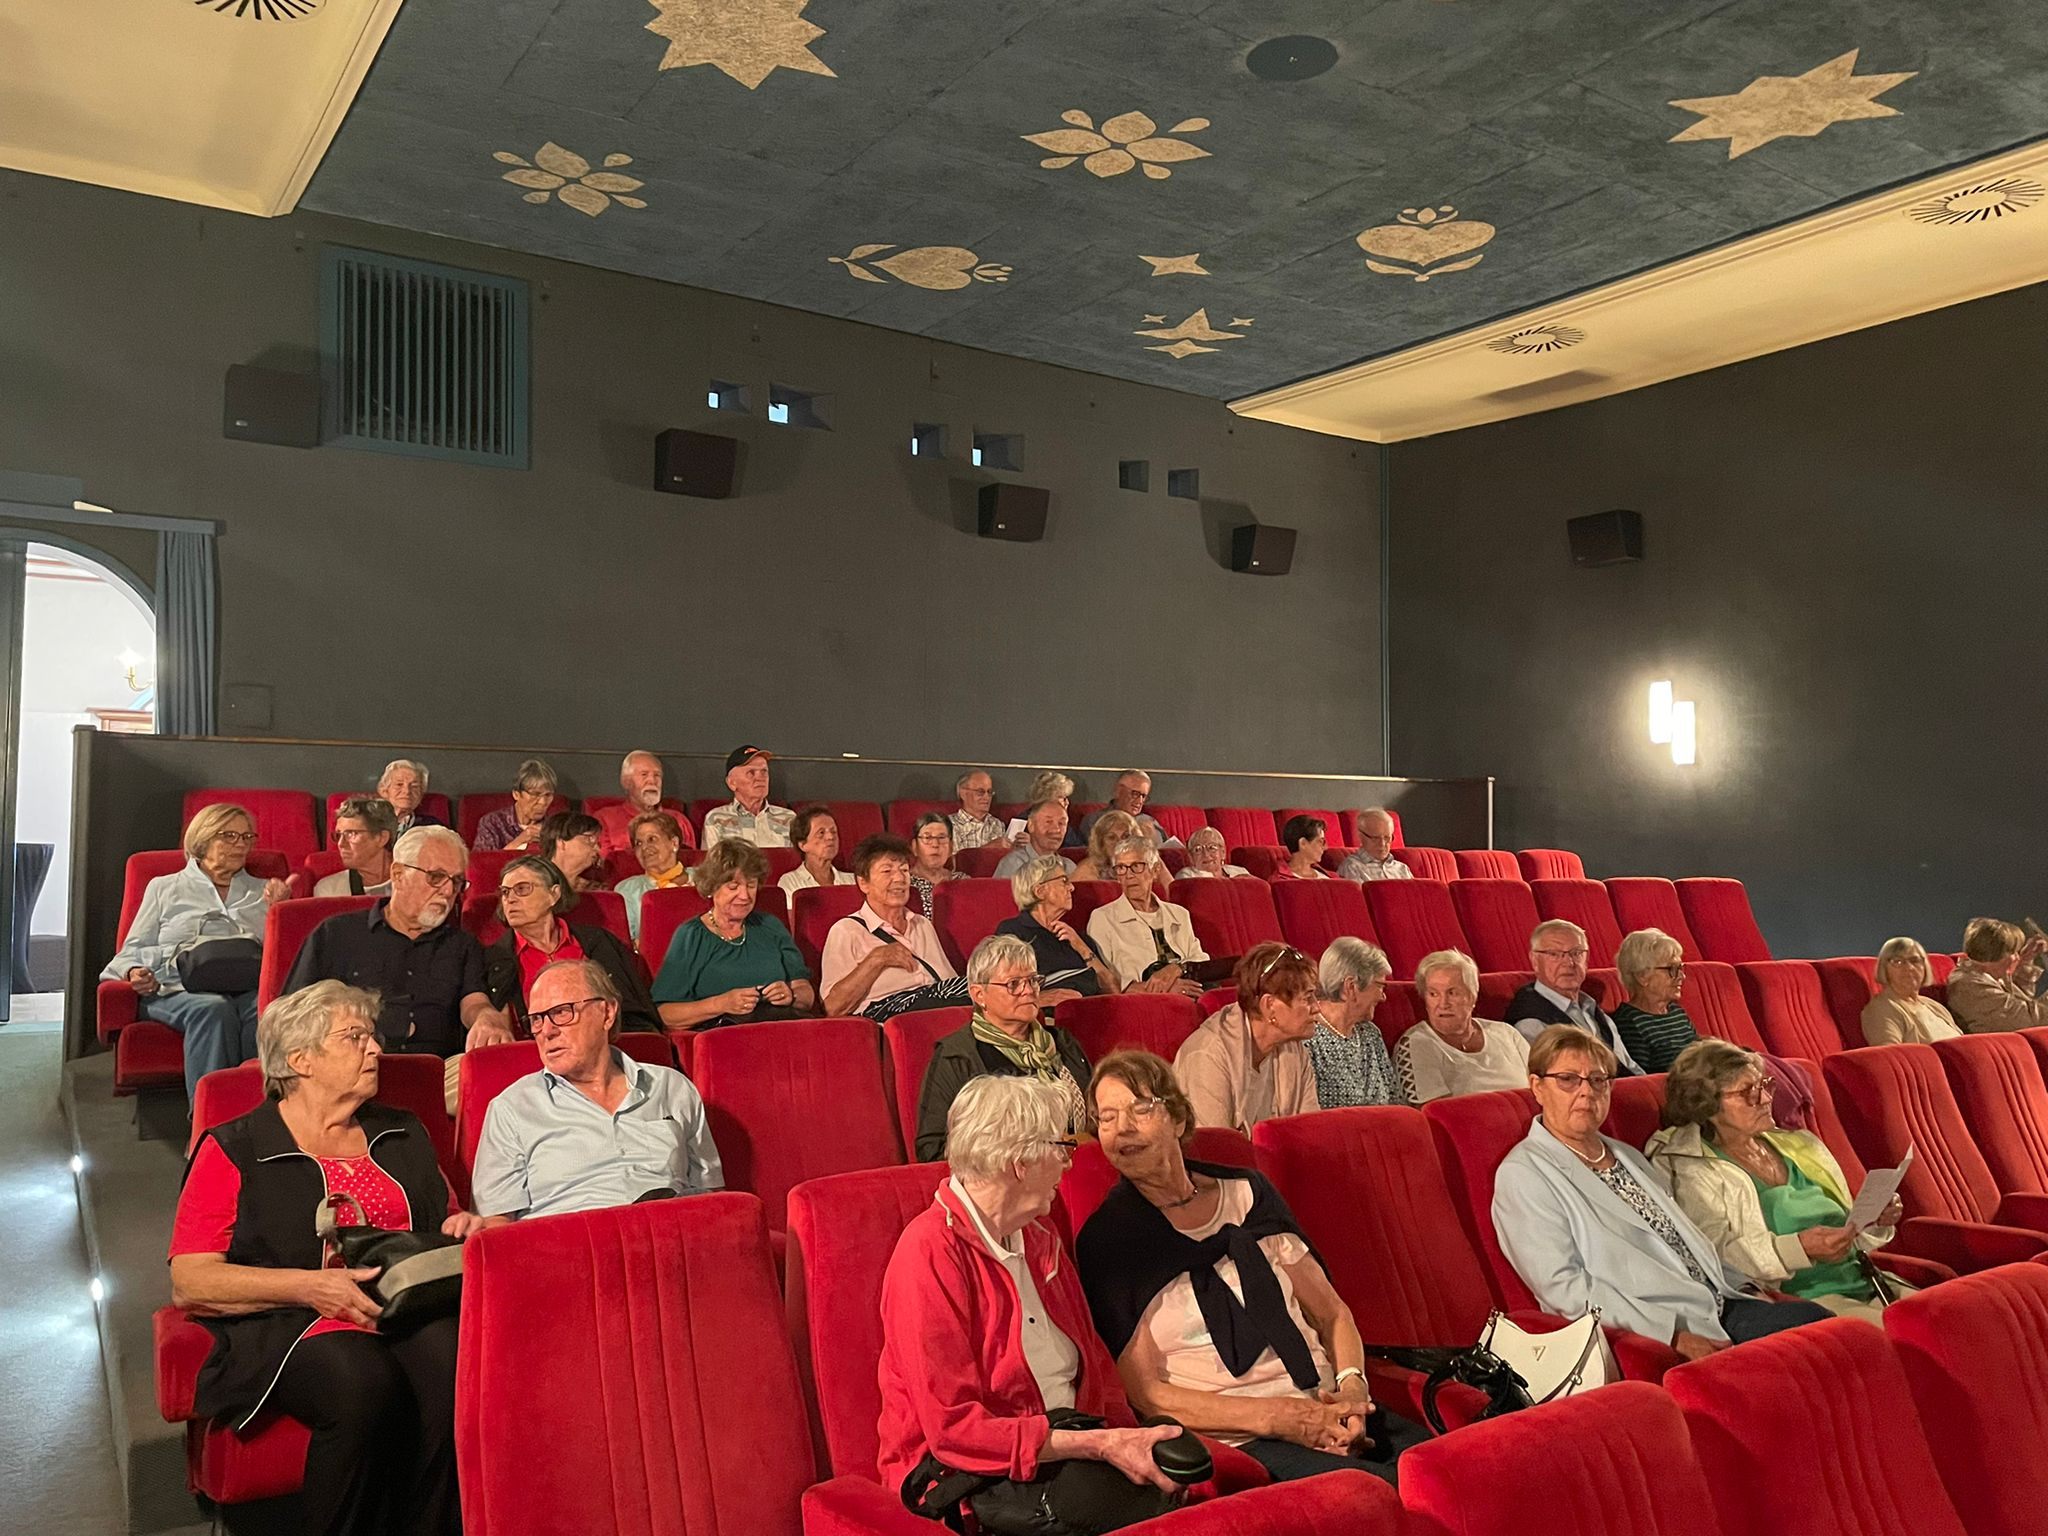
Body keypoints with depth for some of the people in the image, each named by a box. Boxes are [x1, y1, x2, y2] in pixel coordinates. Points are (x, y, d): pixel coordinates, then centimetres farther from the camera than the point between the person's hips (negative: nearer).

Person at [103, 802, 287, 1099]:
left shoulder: (262, 891, 29)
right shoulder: (164, 888, 25)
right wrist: (135, 972, -4)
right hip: (176, 988, -1)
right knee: (213, 1008, -39)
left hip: (246, 986, 1)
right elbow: (132, 950, 19)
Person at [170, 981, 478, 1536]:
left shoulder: (404, 1136, 23)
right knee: (362, 1380, -36)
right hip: (290, 1326, -3)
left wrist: (464, 1229, 7)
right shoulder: (233, 1151, 9)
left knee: (456, 1359, -32)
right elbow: (189, 1283, 0)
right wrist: (309, 1286, -14)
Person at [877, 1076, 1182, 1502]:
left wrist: (1126, 1440, -6)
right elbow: (952, 1428, -18)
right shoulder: (930, 1252, -14)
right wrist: (1100, 1446, -22)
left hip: (1064, 1448, 7)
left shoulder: (1039, 1236, 14)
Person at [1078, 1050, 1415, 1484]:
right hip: (1238, 1443, -5)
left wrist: (1352, 1385, -4)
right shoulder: (1106, 1240, -1)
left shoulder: (1248, 1193, 13)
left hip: (1329, 1412, 6)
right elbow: (1146, 1394, -5)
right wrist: (1275, 1418, -14)